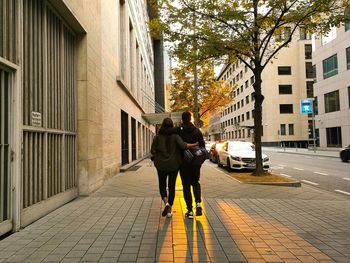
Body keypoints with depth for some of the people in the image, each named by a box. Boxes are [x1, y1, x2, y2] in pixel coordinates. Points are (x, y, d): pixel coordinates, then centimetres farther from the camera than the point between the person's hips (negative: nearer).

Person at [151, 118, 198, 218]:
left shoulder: (158, 137, -6)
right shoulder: (175, 136, -8)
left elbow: (153, 150, -6)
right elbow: (182, 145, -21)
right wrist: (195, 144, -12)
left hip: (161, 165, 0)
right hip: (174, 164, 0)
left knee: (162, 185, 16)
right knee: (171, 186, 10)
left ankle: (166, 203, -9)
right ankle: (169, 210, 13)